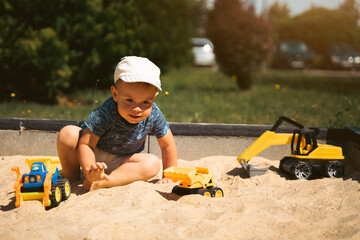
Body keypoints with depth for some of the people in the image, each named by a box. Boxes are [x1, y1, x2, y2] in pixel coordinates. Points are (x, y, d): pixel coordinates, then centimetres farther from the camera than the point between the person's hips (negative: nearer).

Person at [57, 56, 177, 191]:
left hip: (120, 162, 3)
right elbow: (85, 144, -28)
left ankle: (102, 182, -35)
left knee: (153, 164, -27)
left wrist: (168, 177, -8)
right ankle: (73, 180, -12)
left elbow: (168, 145, -7)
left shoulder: (154, 116, -22)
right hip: (94, 155, -2)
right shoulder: (105, 113, -32)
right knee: (68, 134, -29)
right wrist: (89, 172, -45)